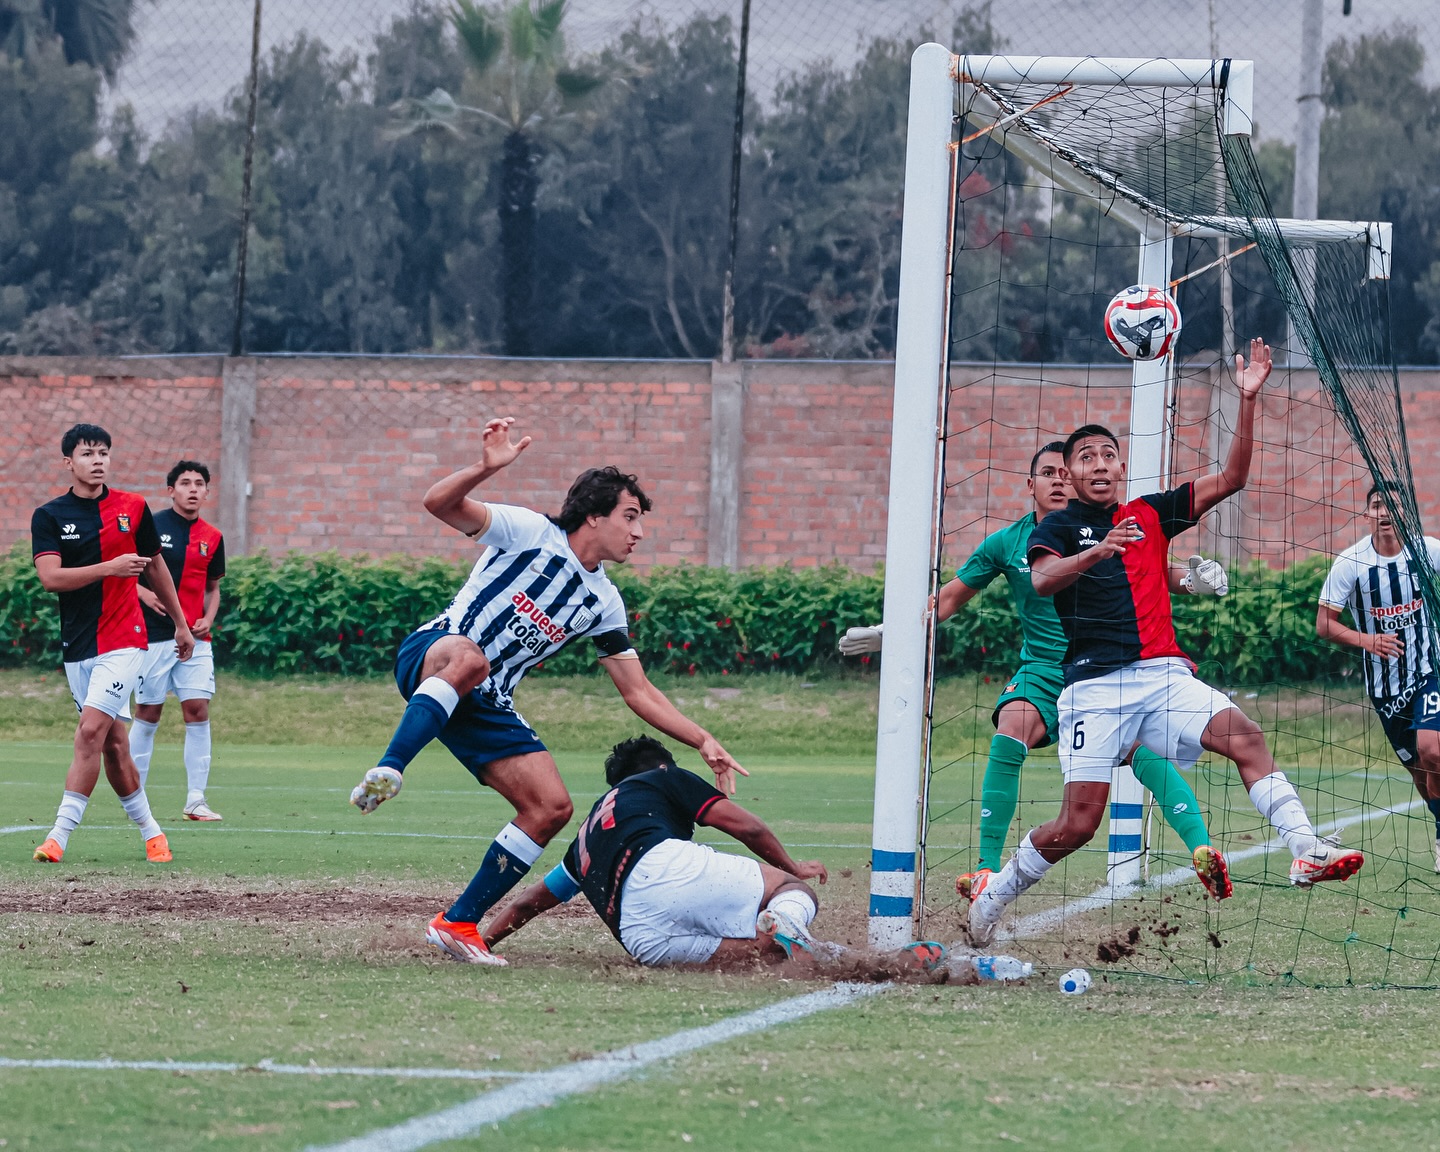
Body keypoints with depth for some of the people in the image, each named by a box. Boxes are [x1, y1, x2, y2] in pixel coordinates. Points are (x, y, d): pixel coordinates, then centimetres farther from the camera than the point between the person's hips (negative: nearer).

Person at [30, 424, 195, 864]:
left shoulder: (132, 508, 4)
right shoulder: (49, 517, 1)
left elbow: (156, 567, 17)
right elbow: (51, 578, -13)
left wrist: (181, 624, 23)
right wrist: (110, 568, -21)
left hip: (123, 641, -2)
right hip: (77, 645, 2)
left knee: (91, 732, -15)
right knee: (113, 745, 7)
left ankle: (60, 835, -17)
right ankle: (149, 830, 21)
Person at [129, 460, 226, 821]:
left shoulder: (212, 538, 9)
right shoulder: (150, 526, -3)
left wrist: (208, 619, 2)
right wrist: (145, 594, -15)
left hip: (194, 639, 3)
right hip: (154, 636, -3)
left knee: (198, 710, -5)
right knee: (148, 713, 1)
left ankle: (195, 800, -1)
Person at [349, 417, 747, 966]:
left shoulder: (603, 602, 11)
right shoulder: (528, 532, -6)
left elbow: (640, 693, 14)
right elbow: (439, 504, -17)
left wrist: (704, 742, 4)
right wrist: (485, 468, -35)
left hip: (485, 705, 7)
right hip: (429, 655, -7)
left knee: (552, 807, -7)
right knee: (468, 658, -43)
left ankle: (458, 923, 0)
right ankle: (384, 776, -48)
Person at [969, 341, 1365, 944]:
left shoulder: (1150, 514, 17)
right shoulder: (1059, 527, 7)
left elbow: (1230, 479, 13)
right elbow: (1042, 579, -15)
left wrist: (1247, 400, 4)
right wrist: (1098, 550, -32)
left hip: (1164, 675, 3)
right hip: (1095, 684, -3)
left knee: (1244, 736, -23)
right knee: (1078, 824, -7)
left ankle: (1305, 850, -32)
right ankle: (998, 889, 17)